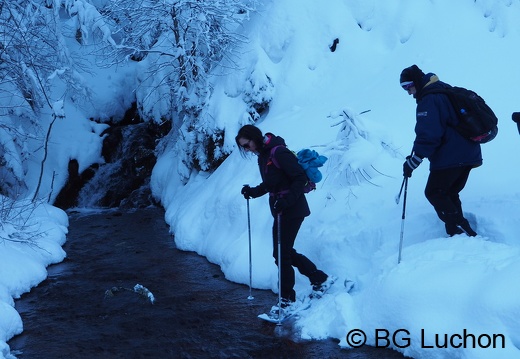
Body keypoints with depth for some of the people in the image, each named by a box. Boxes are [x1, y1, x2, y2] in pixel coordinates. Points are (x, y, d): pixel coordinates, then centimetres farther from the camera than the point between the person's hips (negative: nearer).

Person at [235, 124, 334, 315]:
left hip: (292, 209, -10)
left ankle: (287, 300, 10)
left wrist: (287, 200, -30)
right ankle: (320, 279, 27)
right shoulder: (263, 156, 9)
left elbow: (300, 177, -22)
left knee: (281, 254, -3)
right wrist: (252, 192, 3)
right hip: (281, 210, 10)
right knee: (285, 252, 15)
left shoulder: (278, 152, -20)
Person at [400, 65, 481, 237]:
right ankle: (459, 231, 12)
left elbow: (428, 136, -22)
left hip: (449, 157, -10)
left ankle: (461, 231, -10)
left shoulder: (428, 101, -15)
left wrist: (412, 162, -20)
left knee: (434, 193, -1)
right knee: (449, 193, 17)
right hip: (469, 154, 10)